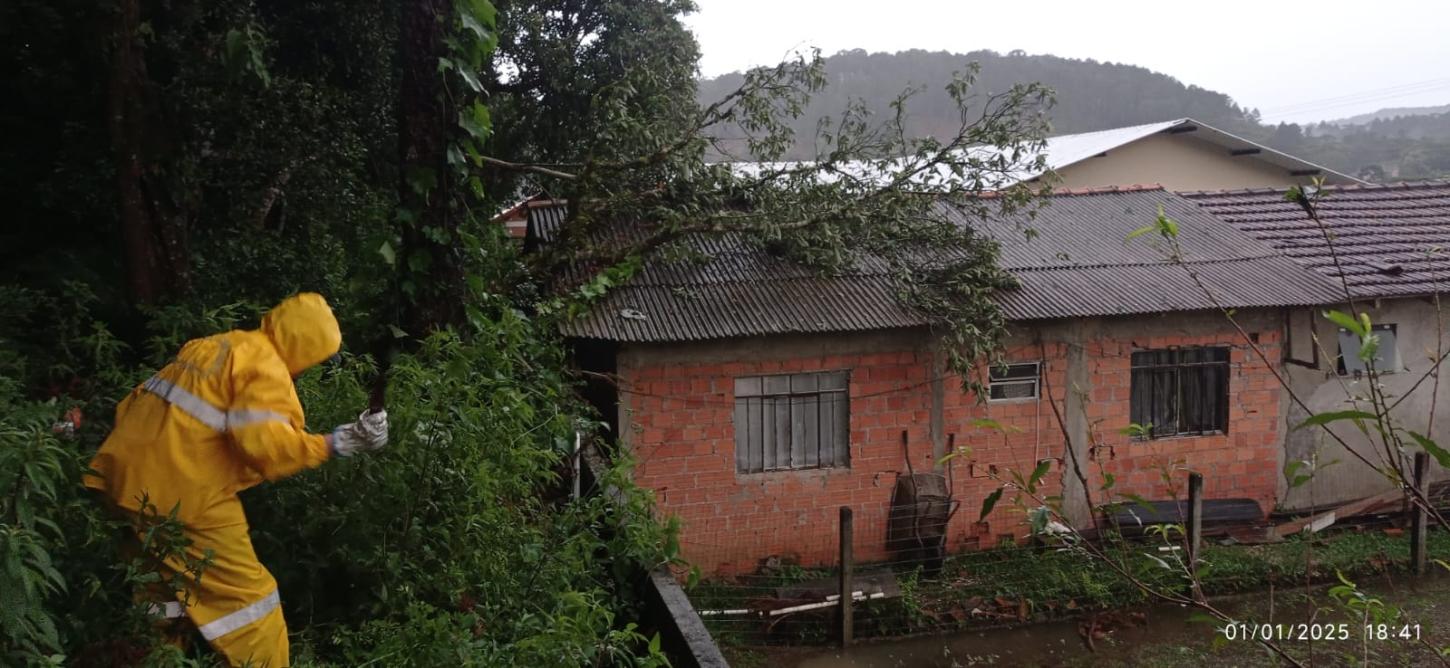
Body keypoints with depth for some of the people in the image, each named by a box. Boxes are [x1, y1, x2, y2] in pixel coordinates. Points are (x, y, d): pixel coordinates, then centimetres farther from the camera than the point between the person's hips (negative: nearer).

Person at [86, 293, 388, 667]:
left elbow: (141, 403, 20)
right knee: (248, 600, -2)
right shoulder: (266, 368, -10)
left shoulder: (212, 347, 19)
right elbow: (265, 442, -24)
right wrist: (336, 444, -19)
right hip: (182, 492, -9)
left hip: (128, 475, 10)